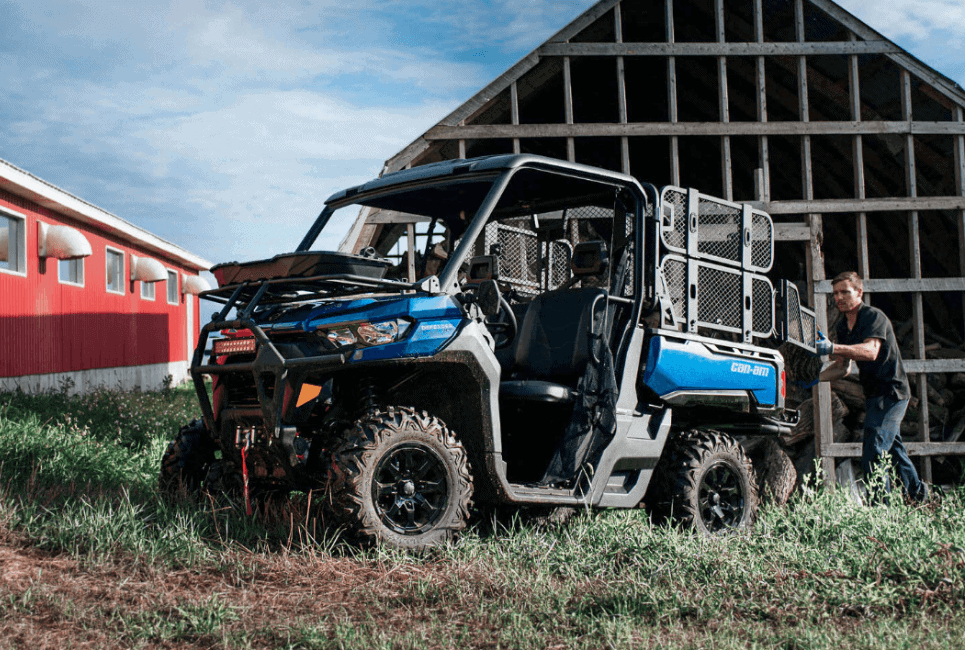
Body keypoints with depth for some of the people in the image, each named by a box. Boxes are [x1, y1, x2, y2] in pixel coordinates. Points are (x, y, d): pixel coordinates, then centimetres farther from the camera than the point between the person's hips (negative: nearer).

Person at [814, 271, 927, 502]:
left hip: (891, 392, -9)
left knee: (872, 456, -17)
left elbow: (871, 351, -34)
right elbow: (843, 366, 16)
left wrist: (833, 348, -46)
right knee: (893, 449, 21)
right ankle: (918, 493, 39)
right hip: (874, 394, 9)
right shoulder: (843, 326, 10)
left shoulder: (874, 317, -16)